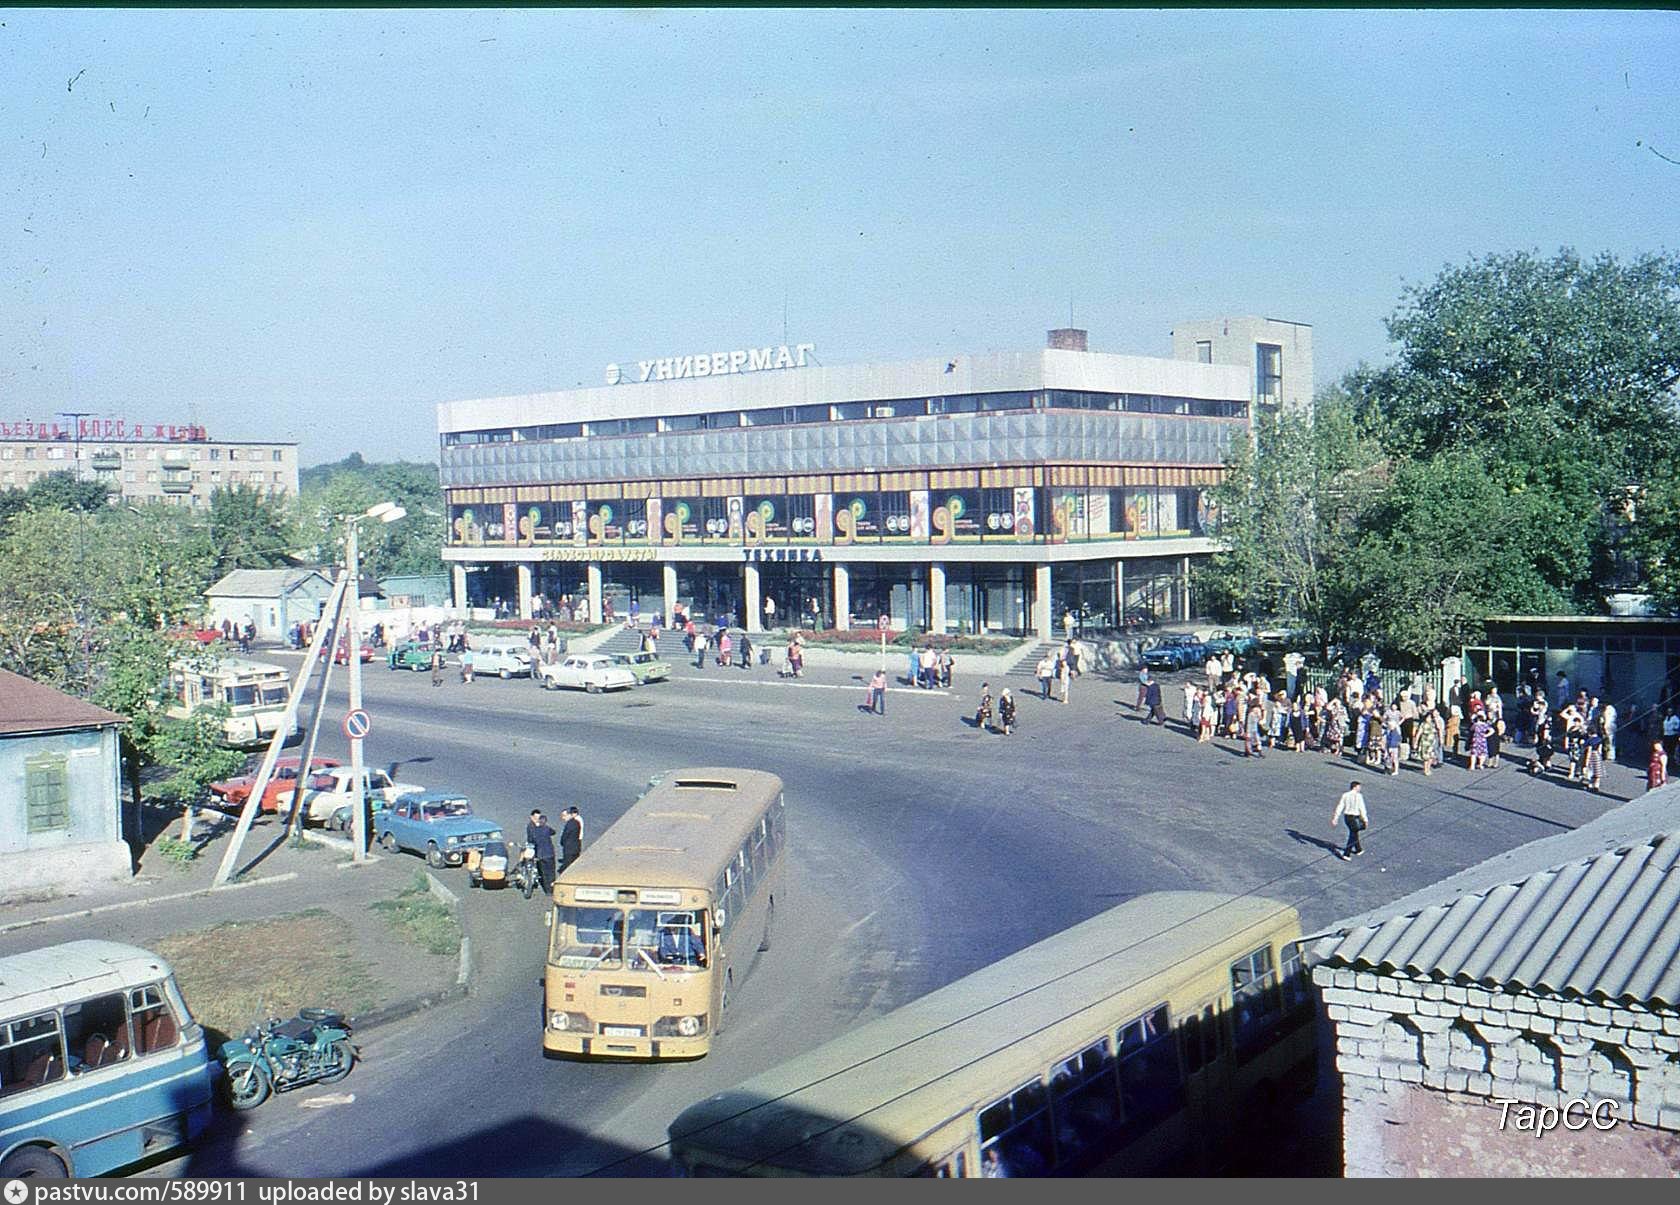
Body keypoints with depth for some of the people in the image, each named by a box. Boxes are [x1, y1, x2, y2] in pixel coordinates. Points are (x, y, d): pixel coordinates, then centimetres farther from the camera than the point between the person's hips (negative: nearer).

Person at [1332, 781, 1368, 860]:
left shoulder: (1345, 795, 1)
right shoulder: (1358, 796, -13)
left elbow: (1339, 807, 0)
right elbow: (1362, 809, -13)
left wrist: (1335, 819, 2)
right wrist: (1365, 820, -6)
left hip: (1346, 817, 6)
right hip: (1354, 818, -6)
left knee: (1354, 833, 24)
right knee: (1352, 836, 0)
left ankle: (1358, 850, 39)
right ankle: (1346, 854, -6)